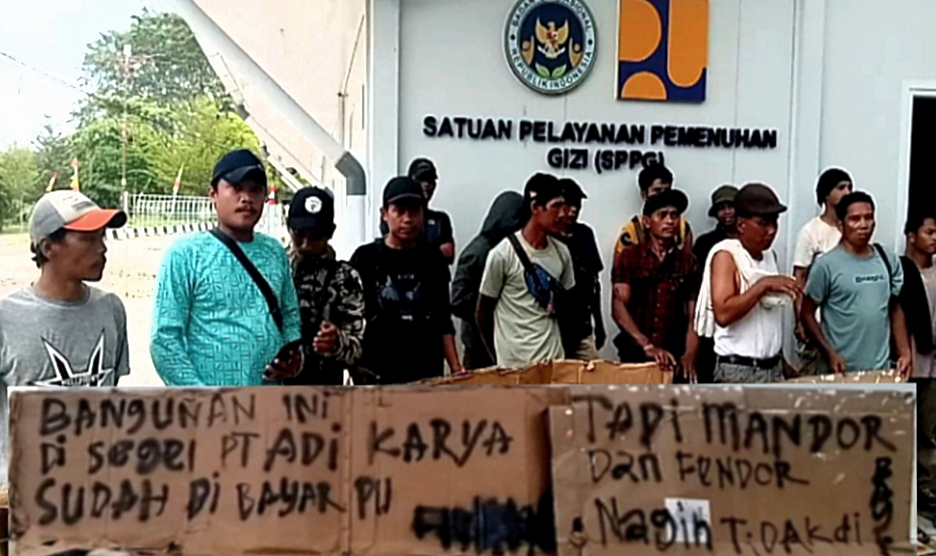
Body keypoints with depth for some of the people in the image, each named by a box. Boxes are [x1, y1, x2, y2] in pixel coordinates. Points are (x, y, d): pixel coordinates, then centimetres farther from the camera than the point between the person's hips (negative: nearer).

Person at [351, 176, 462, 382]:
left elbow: (443, 321, 13)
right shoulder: (366, 258, 2)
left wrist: (456, 367, 5)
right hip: (376, 374, -2)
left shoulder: (433, 260, 9)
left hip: (427, 374, 2)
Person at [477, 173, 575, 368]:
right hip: (516, 363, -5)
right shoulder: (503, 254, -10)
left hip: (554, 357, 5)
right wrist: (498, 357, 5)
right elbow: (484, 311, -2)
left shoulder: (562, 252, 6)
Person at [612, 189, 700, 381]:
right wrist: (647, 346, -19)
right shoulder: (628, 257, 2)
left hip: (674, 359, 1)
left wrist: (689, 356, -14)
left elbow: (694, 316, 2)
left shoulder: (689, 263, 7)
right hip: (635, 355, -1)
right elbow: (619, 307, -8)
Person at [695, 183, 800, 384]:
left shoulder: (770, 256, 11)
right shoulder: (726, 255, -13)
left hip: (773, 367, 8)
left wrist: (781, 360, 18)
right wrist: (763, 285, -26)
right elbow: (723, 314, -25)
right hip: (738, 370, -8)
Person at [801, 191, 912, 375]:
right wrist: (830, 353, -14)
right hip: (844, 369, -4)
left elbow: (896, 310, 14)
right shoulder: (826, 265, -8)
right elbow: (807, 314, -5)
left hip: (882, 368, 5)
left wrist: (905, 352, 4)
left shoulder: (889, 261, 6)